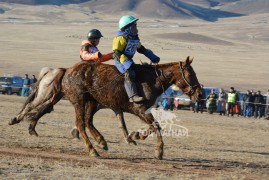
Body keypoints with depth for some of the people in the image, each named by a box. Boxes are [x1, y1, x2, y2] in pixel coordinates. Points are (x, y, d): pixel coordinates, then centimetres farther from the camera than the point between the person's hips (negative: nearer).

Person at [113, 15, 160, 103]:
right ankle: (133, 96, -38)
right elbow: (117, 53, -21)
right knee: (129, 74, -29)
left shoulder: (135, 38, 13)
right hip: (120, 61, -9)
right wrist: (126, 63, -32)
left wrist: (153, 57, 20)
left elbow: (141, 49, 26)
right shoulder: (121, 38, -15)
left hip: (129, 60, 9)